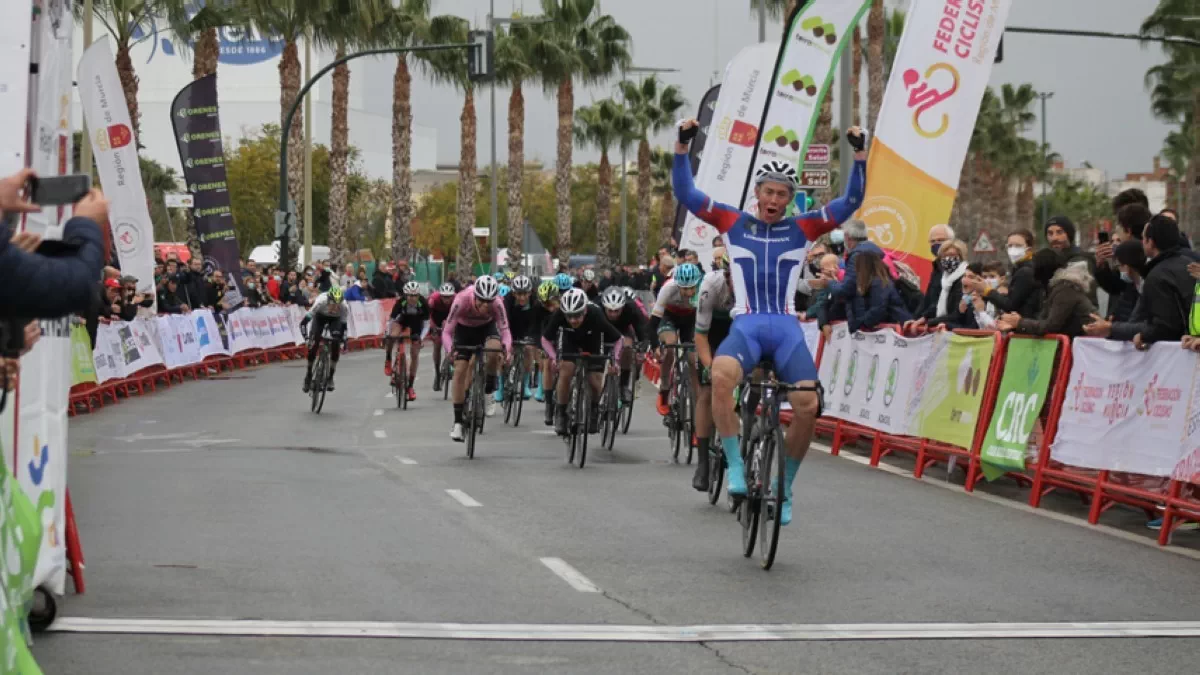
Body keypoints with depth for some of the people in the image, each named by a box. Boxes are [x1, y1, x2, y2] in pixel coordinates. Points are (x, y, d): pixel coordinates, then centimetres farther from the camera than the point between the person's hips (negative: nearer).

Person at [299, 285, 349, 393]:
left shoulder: (344, 307, -36)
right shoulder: (321, 301, -40)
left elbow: (344, 325, -25)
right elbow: (303, 321, -37)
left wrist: (344, 341, -36)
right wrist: (306, 337, -46)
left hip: (335, 319, 1)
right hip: (320, 316, -1)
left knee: (336, 344, -18)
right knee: (314, 343, -18)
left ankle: (330, 377, -6)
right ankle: (309, 374, -1)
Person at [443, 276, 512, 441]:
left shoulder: (497, 304, -33)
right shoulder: (462, 300, -36)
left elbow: (505, 330, -29)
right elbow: (447, 331, -32)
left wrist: (507, 349, -50)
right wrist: (450, 350, -50)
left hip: (486, 326, 0)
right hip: (464, 328, 0)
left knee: (494, 349, -33)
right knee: (460, 370, -11)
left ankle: (489, 393, -9)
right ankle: (458, 422, -3)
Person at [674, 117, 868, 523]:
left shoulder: (802, 228, 11)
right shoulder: (734, 223, 11)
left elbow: (851, 202, 6)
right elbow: (686, 194, 5)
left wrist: (860, 154, -5)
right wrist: (682, 147, -6)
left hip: (786, 328, 1)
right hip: (746, 325, -1)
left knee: (808, 405, -19)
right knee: (720, 375, -35)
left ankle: (784, 487, 4)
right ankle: (735, 467, -25)